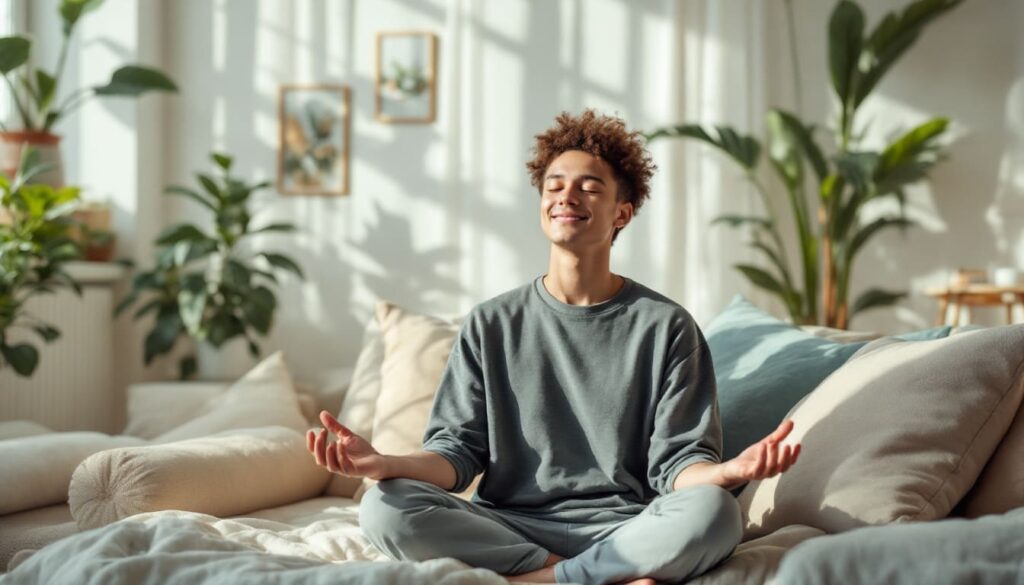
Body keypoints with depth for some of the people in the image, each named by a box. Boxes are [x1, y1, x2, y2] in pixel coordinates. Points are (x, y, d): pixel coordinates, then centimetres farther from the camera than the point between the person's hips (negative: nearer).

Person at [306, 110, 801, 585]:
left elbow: (677, 462, -1)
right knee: (384, 507, -25)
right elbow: (459, 449, 4)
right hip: (507, 528, 2)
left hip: (626, 531, -2)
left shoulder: (666, 326, 5)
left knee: (712, 511, -32)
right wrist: (388, 464, -18)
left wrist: (728, 471, -25)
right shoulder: (491, 325, 9)